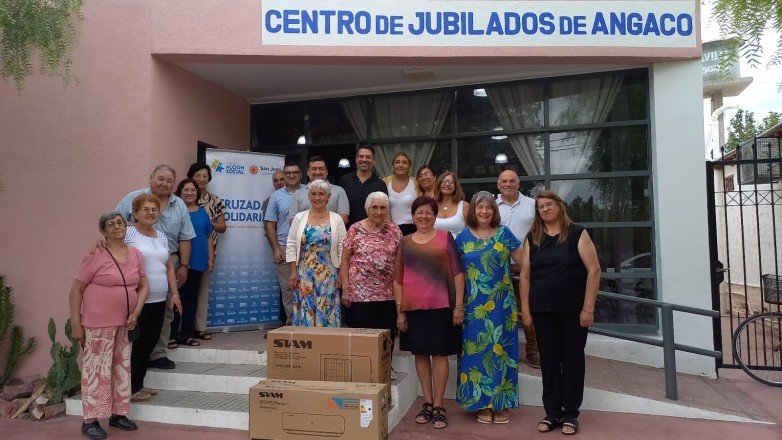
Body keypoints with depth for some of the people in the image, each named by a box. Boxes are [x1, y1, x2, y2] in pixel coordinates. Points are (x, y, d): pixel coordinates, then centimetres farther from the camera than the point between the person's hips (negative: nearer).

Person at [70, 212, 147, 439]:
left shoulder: (135, 254, 5)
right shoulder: (96, 256, -11)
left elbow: (143, 286, 10)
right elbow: (76, 290, -8)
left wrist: (136, 312, -4)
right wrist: (76, 324, -11)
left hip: (125, 323, 6)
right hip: (99, 323, -6)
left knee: (122, 367, 13)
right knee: (97, 369, -1)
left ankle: (118, 414, 26)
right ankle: (90, 420, 11)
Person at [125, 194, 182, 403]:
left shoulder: (162, 237, 15)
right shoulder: (128, 234, -5)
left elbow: (170, 267, 18)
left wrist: (175, 294, 14)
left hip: (158, 301, 6)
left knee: (149, 344, 12)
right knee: (136, 345, 2)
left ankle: (139, 385, 25)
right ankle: (131, 389, 15)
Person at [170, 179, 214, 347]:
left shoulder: (203, 212, 12)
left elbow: (208, 237, 15)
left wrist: (211, 259, 11)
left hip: (197, 263, 4)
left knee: (191, 298, 9)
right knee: (176, 297, -5)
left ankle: (187, 334, 18)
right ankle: (171, 335, 5)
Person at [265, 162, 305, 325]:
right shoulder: (276, 196, 10)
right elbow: (269, 224, 9)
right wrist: (275, 249, 1)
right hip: (284, 248, 1)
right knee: (287, 287, 4)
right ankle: (291, 322, 13)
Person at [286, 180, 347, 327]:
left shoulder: (337, 219, 3)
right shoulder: (299, 218, 6)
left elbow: (342, 250, 1)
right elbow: (291, 247, 5)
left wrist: (341, 274, -4)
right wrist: (293, 272, -1)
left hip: (328, 274, -1)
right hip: (304, 273, 1)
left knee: (327, 310, 1)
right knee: (305, 309, 3)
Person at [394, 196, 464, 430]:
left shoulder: (445, 238, 2)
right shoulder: (405, 242, 8)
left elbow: (457, 273, 0)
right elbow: (398, 279, 9)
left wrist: (459, 305, -6)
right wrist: (399, 310, 3)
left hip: (441, 306, -3)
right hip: (413, 307, 3)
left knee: (439, 354, 3)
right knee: (420, 354, 10)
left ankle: (438, 406, 13)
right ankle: (427, 403, 23)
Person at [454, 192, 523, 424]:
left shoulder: (504, 233, 4)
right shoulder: (463, 237, 4)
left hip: (501, 303, 0)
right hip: (474, 305, 0)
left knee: (500, 349, 5)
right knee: (477, 350, 5)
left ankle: (501, 403, 18)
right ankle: (483, 403, 18)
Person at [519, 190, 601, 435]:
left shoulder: (577, 234, -1)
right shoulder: (532, 238, 7)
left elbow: (594, 270, -6)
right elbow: (525, 276, 7)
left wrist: (588, 308, -11)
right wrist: (525, 309, 0)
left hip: (573, 310, -2)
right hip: (543, 311, 2)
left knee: (572, 359, 7)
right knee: (548, 360, 8)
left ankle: (571, 414, 20)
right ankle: (552, 412, 20)